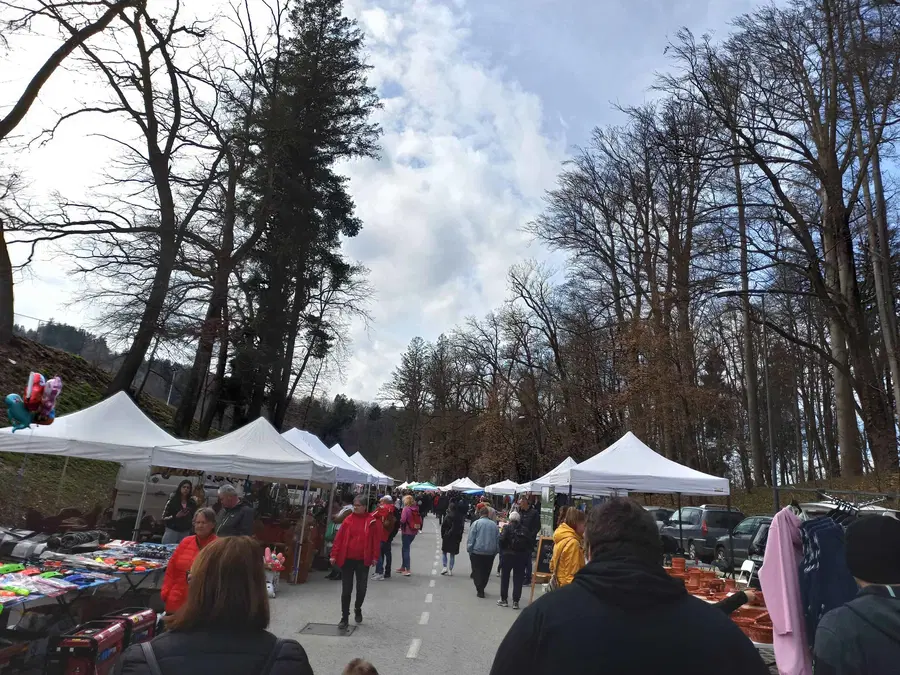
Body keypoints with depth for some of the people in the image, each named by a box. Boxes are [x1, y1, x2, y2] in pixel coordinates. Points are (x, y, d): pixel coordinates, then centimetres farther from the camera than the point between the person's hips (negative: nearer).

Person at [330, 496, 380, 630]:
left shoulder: (372, 521, -5)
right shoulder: (348, 520, -3)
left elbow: (376, 540, -1)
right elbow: (339, 538, -2)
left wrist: (374, 557, -4)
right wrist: (334, 555, -5)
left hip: (363, 560, 0)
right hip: (347, 559, 0)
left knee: (361, 588, 11)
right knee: (346, 590, 4)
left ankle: (358, 609, 38)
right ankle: (345, 617, 15)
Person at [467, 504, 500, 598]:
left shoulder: (476, 523, -8)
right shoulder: (494, 525, 3)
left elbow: (471, 539, -10)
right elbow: (498, 540, 9)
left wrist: (469, 550, -2)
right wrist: (495, 551, 17)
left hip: (477, 552, -3)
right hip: (490, 553, 4)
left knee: (477, 572, 7)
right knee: (486, 572, 16)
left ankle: (480, 590, 0)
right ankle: (481, 588, 27)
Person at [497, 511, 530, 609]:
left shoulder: (507, 527, -7)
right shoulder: (524, 530, 1)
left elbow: (502, 540, -16)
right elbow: (529, 544, 0)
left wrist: (502, 552, 0)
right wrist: (526, 556, 7)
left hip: (508, 556, -2)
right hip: (521, 557, 2)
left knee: (505, 577, 13)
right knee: (518, 579, 9)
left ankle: (504, 599, 20)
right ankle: (516, 601, 9)